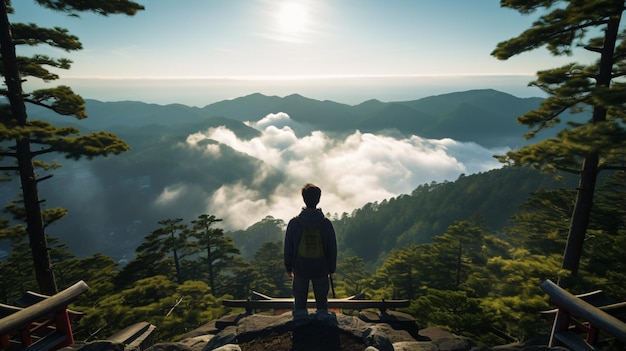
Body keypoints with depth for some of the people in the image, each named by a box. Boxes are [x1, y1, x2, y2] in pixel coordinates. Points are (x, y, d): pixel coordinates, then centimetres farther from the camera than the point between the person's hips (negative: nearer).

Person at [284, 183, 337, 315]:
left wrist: (288, 267, 11)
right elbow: (332, 248, -3)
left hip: (300, 269, 0)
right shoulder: (326, 223, -11)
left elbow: (288, 247, -3)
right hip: (321, 269, 0)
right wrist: (331, 268, 11)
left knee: (300, 303, 15)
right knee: (322, 302, 16)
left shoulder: (294, 223, -12)